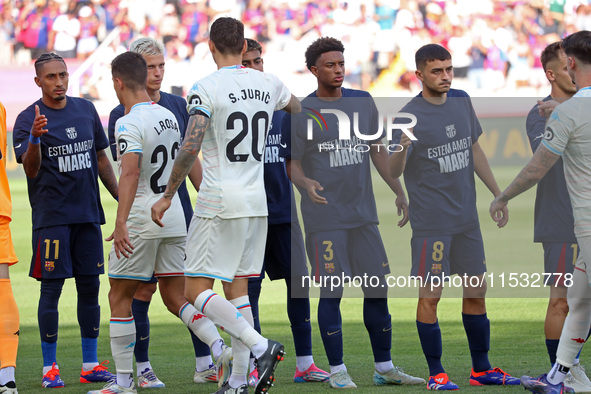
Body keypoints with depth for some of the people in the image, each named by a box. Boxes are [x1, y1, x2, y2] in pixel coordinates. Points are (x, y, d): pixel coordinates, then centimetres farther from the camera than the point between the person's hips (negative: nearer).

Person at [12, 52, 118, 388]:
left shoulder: (86, 110, 10)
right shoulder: (29, 119, -5)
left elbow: (101, 159, 19)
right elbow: (31, 171, -14)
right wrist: (34, 137, -31)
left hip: (88, 213, 5)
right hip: (51, 217, -5)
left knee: (90, 286, 6)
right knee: (52, 288, -5)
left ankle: (90, 365, 12)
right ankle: (50, 368, 1)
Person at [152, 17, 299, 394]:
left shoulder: (207, 88, -12)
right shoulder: (269, 84, 6)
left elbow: (190, 148, -19)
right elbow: (299, 109, 28)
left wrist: (167, 196, -10)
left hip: (220, 204, -7)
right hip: (257, 203, 7)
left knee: (196, 291, -3)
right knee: (238, 288, 11)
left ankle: (261, 346, -17)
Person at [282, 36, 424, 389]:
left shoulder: (364, 102, 10)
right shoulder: (300, 112, -3)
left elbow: (378, 150, 17)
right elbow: (292, 163, -2)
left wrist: (400, 191, 13)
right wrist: (305, 183, -24)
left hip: (364, 214, 4)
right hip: (324, 218, -4)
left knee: (378, 289, 5)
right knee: (331, 293, -4)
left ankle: (385, 368, 14)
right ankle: (337, 370, 4)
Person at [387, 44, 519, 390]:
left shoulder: (462, 101, 8)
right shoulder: (410, 116, -11)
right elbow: (393, 173, -16)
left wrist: (498, 193, 20)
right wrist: (402, 149, -37)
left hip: (467, 217, 6)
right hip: (431, 221, -6)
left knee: (476, 293, 9)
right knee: (430, 296, -5)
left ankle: (482, 369, 19)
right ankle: (436, 373, 2)